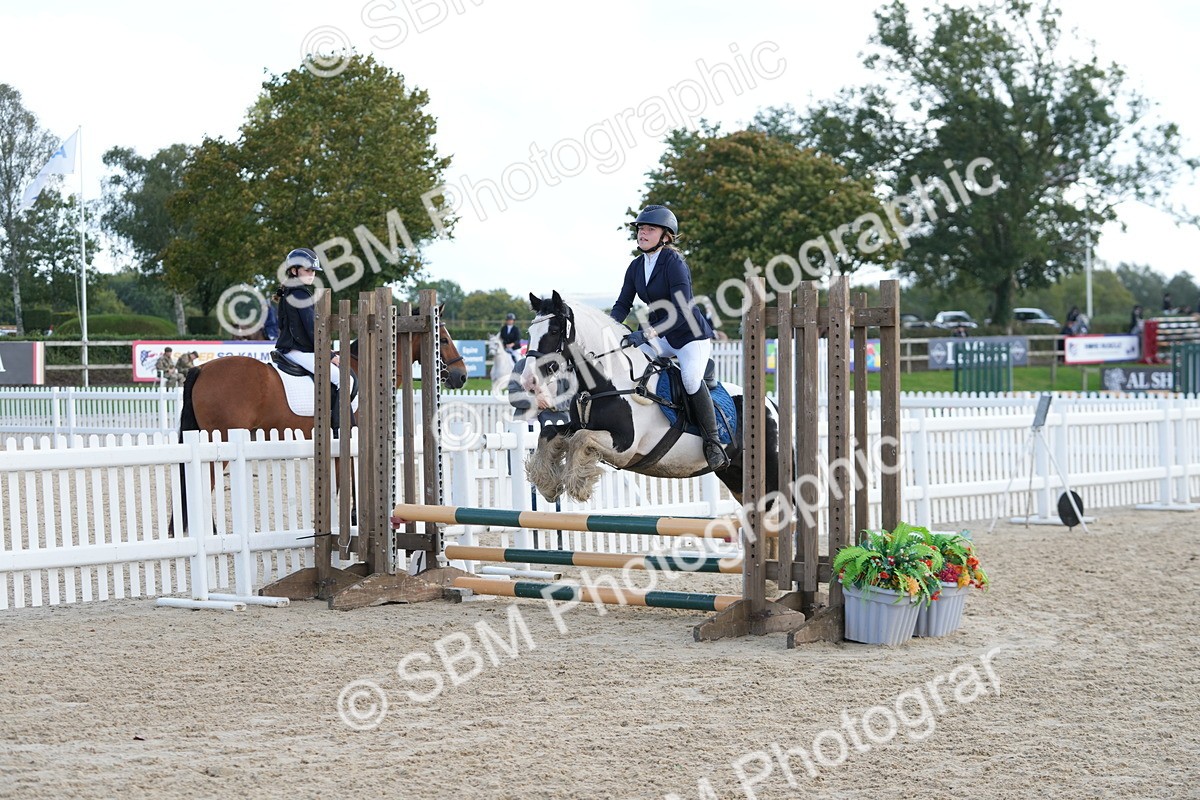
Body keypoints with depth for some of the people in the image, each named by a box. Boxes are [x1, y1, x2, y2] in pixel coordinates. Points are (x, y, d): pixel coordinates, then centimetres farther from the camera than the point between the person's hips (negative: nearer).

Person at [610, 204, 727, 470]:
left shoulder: (674, 263, -20)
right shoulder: (636, 266, 3)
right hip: (661, 337, 8)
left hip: (692, 336, -8)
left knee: (691, 379, -31)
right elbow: (623, 304, 4)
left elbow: (682, 311, -29)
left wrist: (648, 333, -39)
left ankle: (713, 443, -20)